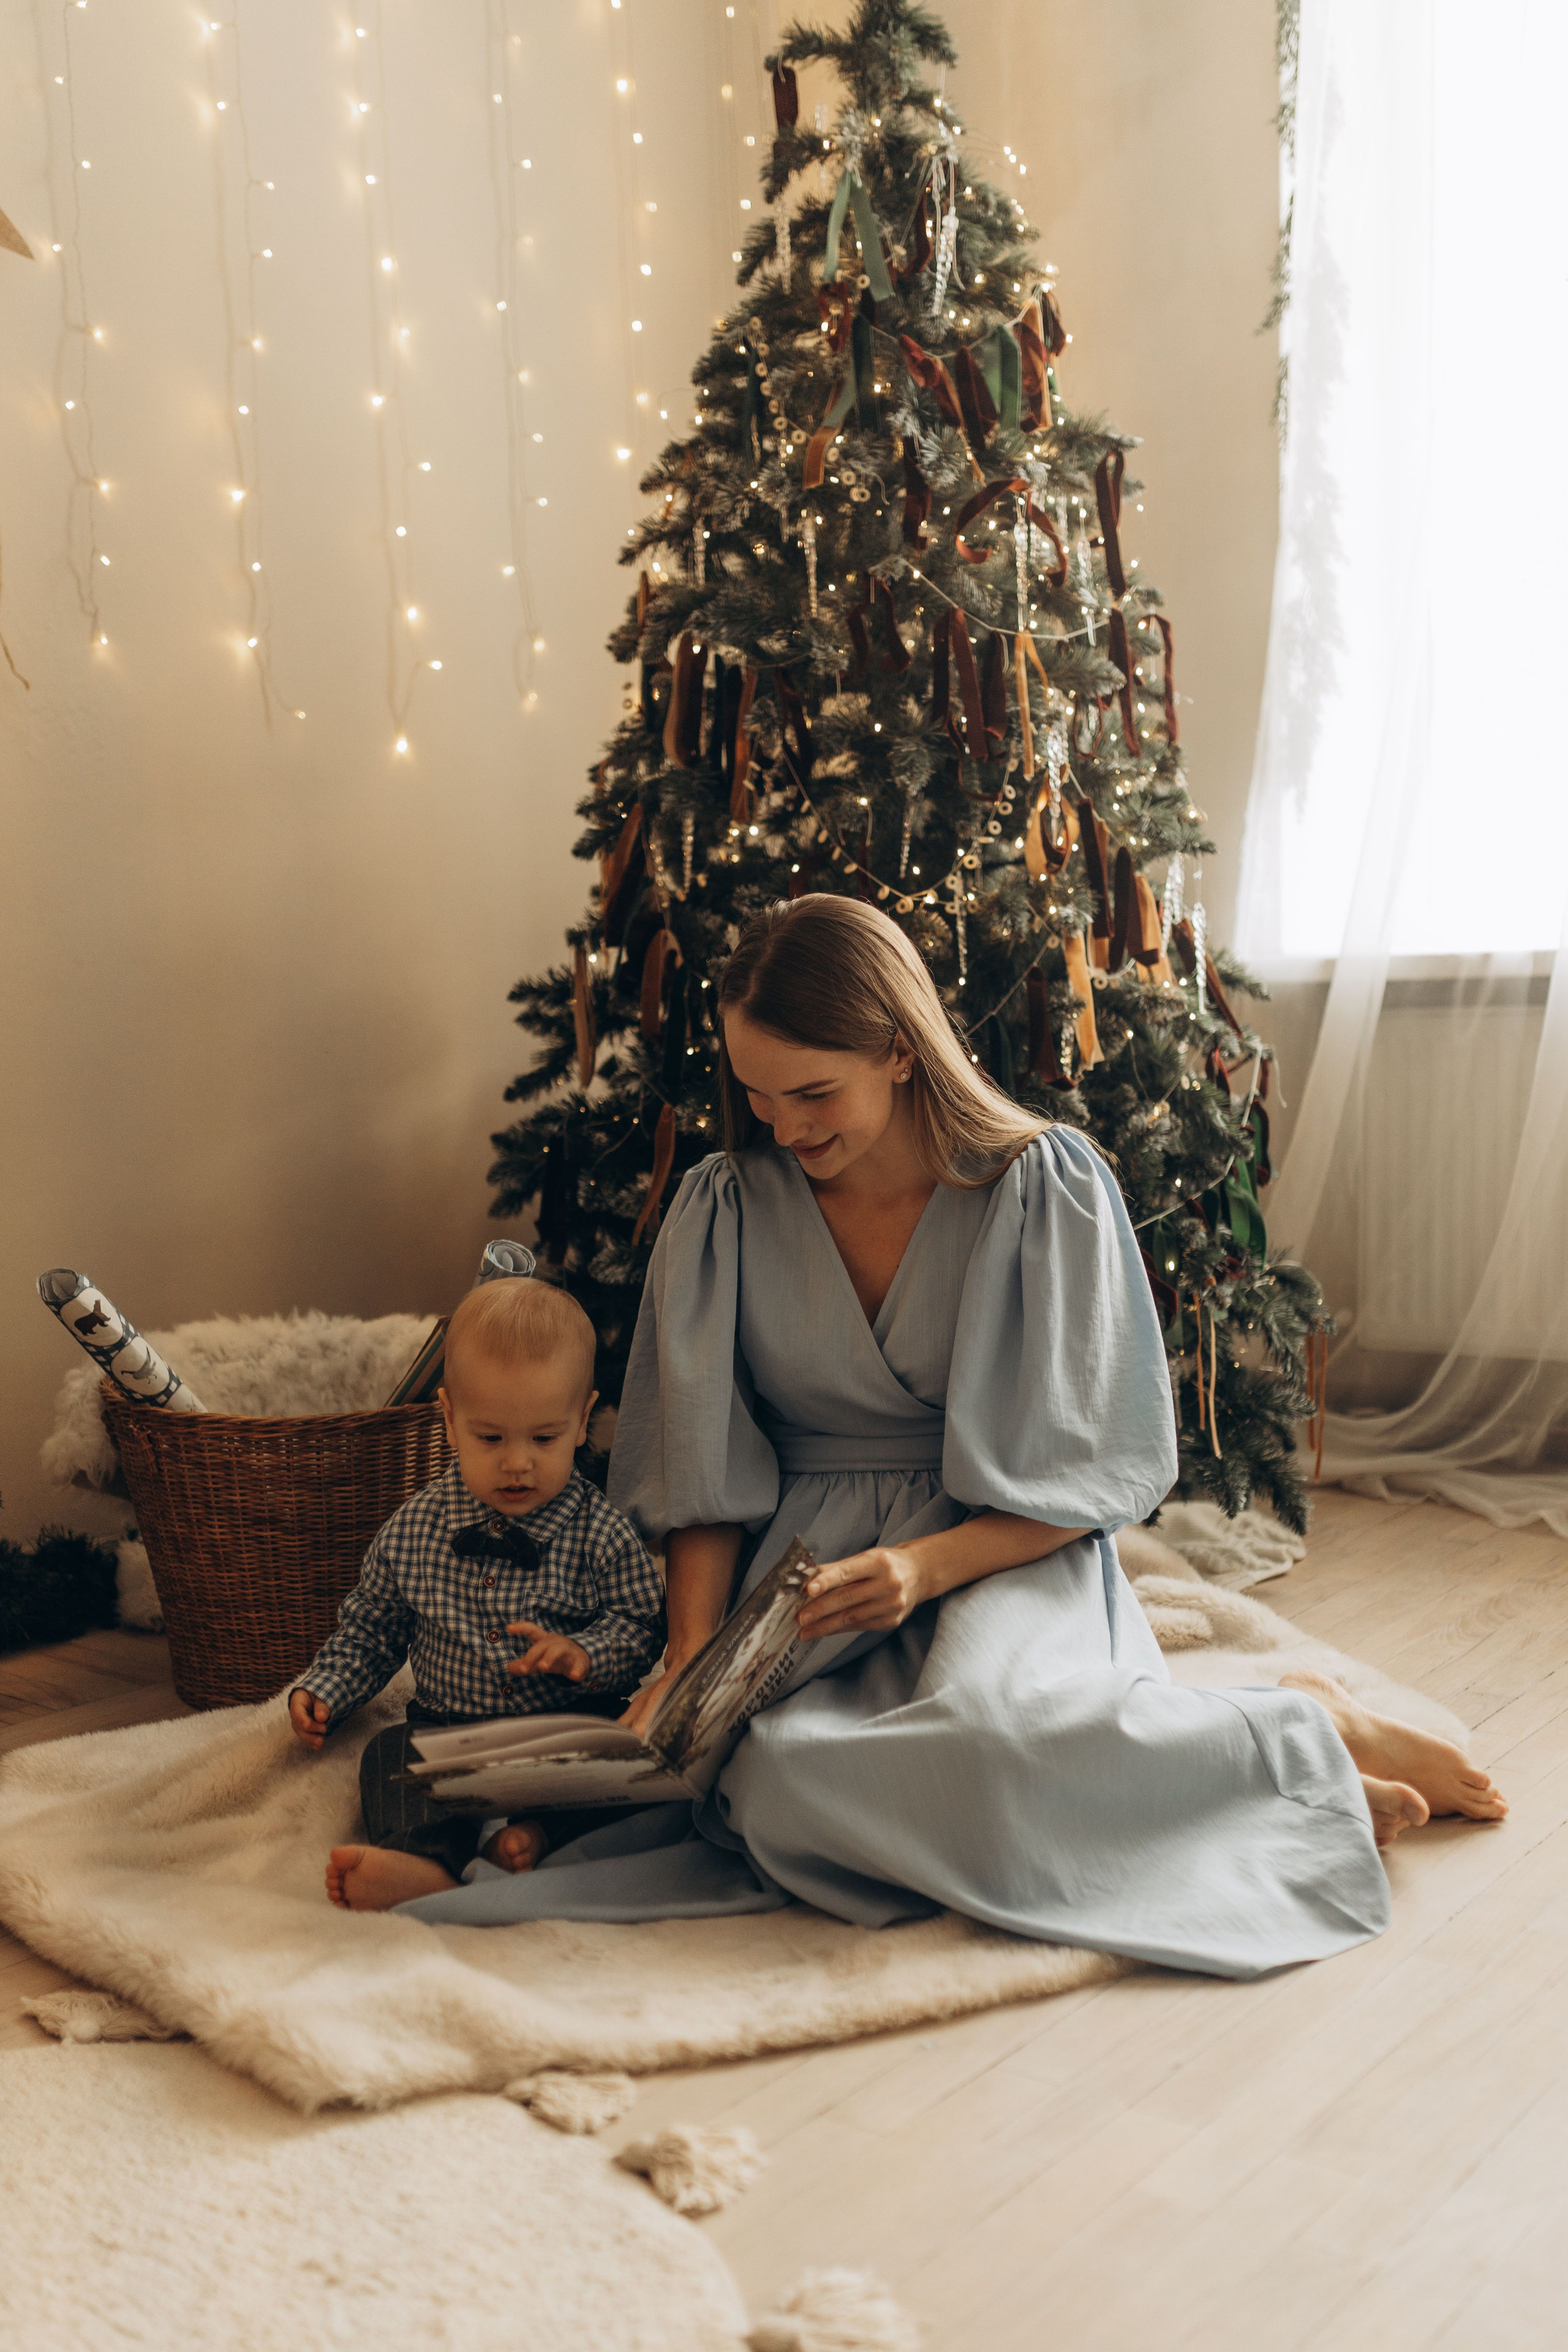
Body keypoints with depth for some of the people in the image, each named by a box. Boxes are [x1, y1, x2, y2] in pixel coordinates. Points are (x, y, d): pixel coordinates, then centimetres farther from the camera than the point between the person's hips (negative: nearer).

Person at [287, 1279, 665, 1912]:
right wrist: (323, 1691, 7)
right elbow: (371, 1626, 20)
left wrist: (585, 1655, -20)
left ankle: (539, 1829, -46)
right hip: (448, 1728, 2)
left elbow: (642, 1628, -1)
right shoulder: (412, 1532, 6)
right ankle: (428, 1865, -49)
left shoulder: (601, 1534, -3)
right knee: (388, 1753, -26)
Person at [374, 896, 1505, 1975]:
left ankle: (1314, 1733, -9)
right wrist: (691, 1656, -12)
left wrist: (927, 1564, -20)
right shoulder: (724, 1208, 2)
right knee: (779, 1779, -32)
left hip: (1005, 1553, -3)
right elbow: (701, 1473, 3)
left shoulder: (1049, 1188, -6)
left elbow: (1095, 1471, -5)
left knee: (987, 1732, -38)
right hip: (806, 1559, 3)